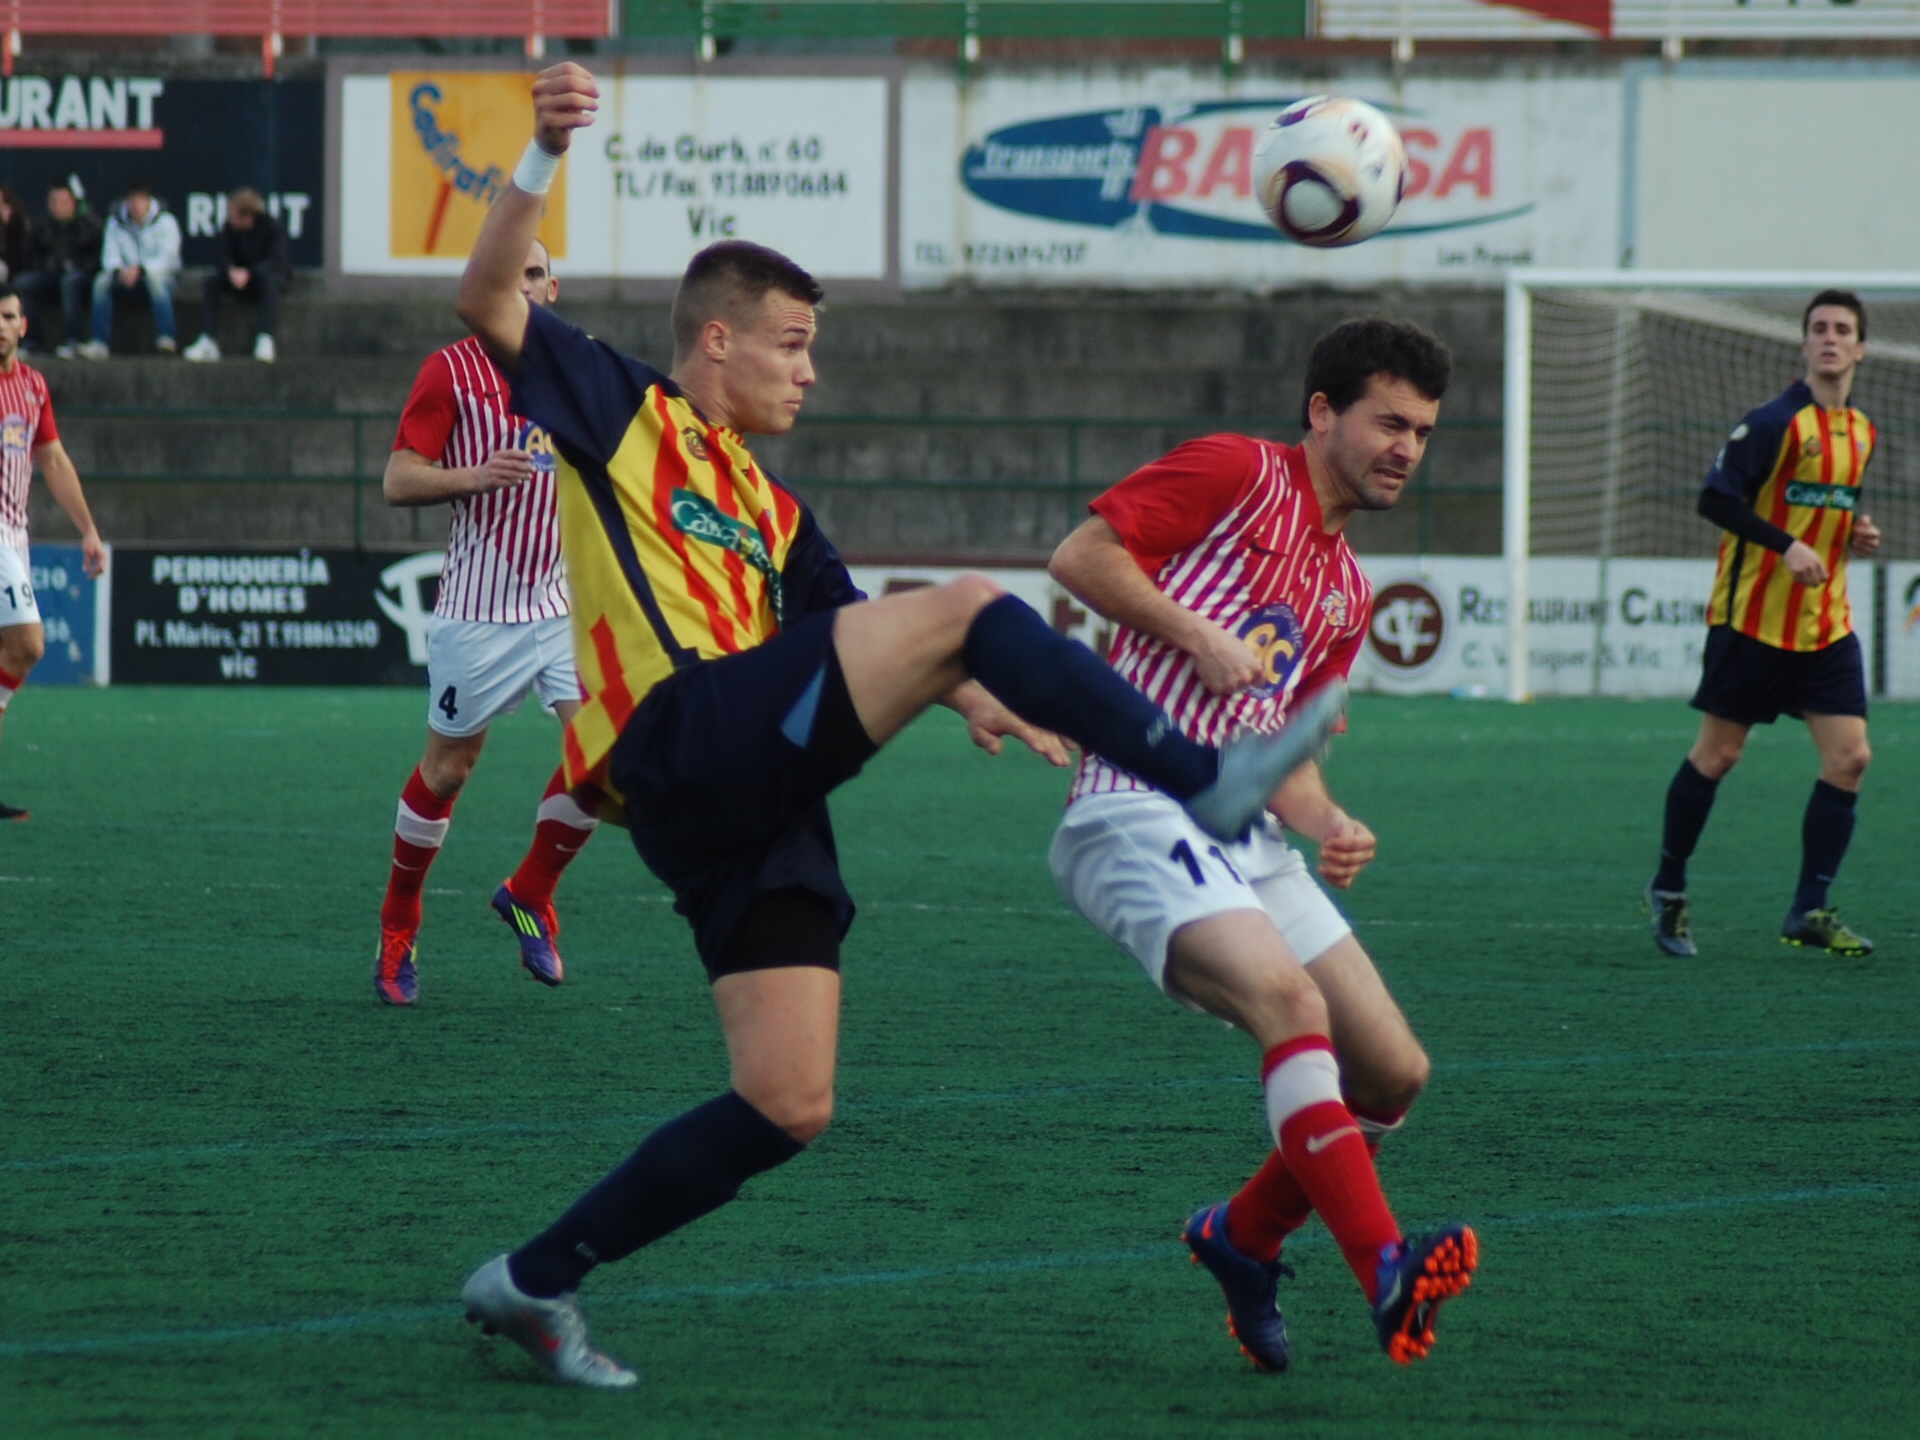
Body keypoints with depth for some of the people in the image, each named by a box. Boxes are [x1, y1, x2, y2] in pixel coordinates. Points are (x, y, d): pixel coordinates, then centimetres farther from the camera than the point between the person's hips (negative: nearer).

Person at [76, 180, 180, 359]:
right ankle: (99, 343, -29)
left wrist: (140, 269, -31)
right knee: (102, 281, -26)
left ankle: (166, 338, -41)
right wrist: (118, 270, -24)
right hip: (127, 275, 3)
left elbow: (167, 257, -16)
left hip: (160, 272, -3)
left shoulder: (165, 222, -6)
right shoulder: (116, 222, 6)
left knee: (156, 278, -39)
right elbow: (110, 255, 0)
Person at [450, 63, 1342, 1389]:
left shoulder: (768, 507, 29)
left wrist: (979, 698, 17)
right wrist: (543, 163, -21)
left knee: (788, 1106, 0)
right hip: (683, 739, -8)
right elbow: (490, 302, -7)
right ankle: (1206, 782, -16)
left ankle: (537, 1281, 8)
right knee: (967, 604, -18)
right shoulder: (623, 413, 8)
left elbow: (858, 639, 33)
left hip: (758, 803, 8)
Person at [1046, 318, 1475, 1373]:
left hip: (1247, 839, 8)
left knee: (1393, 1071, 1)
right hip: (1139, 814, -8)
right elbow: (1081, 555, -6)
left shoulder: (1346, 595, 24)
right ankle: (1385, 1272, -38)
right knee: (1290, 1001, -31)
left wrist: (1330, 827, 2)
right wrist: (1200, 637, -13)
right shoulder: (1237, 474, 1)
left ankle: (1242, 1239, 24)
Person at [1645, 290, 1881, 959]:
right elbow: (1716, 497, -18)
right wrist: (1786, 545, -26)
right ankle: (1667, 889, 19)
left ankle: (1810, 910, 3)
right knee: (1717, 754, 1)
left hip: (1827, 622, 6)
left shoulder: (1861, 432, 11)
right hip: (1754, 618, -6)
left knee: (1849, 756, -4)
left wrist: (1855, 534, 5)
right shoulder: (1777, 421, -12)